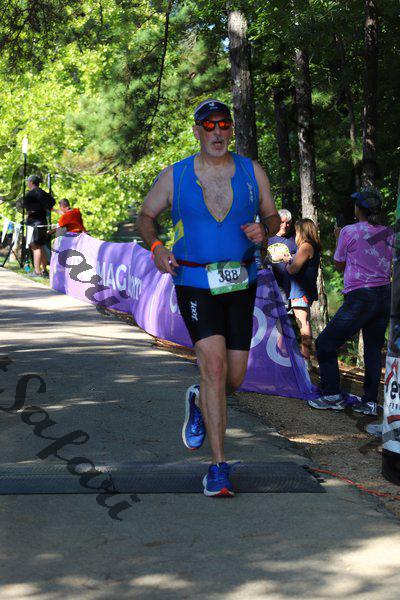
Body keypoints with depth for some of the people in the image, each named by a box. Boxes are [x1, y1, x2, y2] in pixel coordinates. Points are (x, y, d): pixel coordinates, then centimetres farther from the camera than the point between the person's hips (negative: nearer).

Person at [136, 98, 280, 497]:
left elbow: (271, 217, 14)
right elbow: (145, 216, 12)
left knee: (235, 379, 4)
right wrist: (156, 248, -8)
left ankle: (199, 403, 42)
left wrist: (263, 230, -11)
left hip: (241, 284, 3)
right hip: (195, 285, -3)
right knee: (214, 366, -19)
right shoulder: (173, 177, -1)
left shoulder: (252, 173, 3)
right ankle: (218, 468, -13)